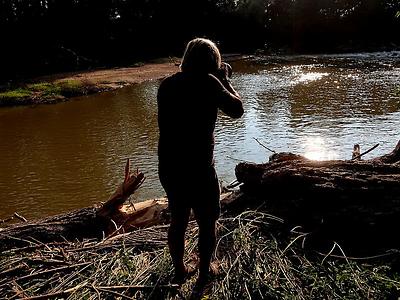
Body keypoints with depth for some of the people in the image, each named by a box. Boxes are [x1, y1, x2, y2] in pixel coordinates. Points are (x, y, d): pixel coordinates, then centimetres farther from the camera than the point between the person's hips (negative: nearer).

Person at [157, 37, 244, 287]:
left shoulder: (167, 84, 4)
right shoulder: (207, 81, -12)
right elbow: (237, 110, -5)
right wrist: (225, 80, 6)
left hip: (168, 167, 6)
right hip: (198, 168, -5)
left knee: (178, 220, 22)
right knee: (207, 223, 16)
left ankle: (180, 272, 38)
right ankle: (204, 274, 31)